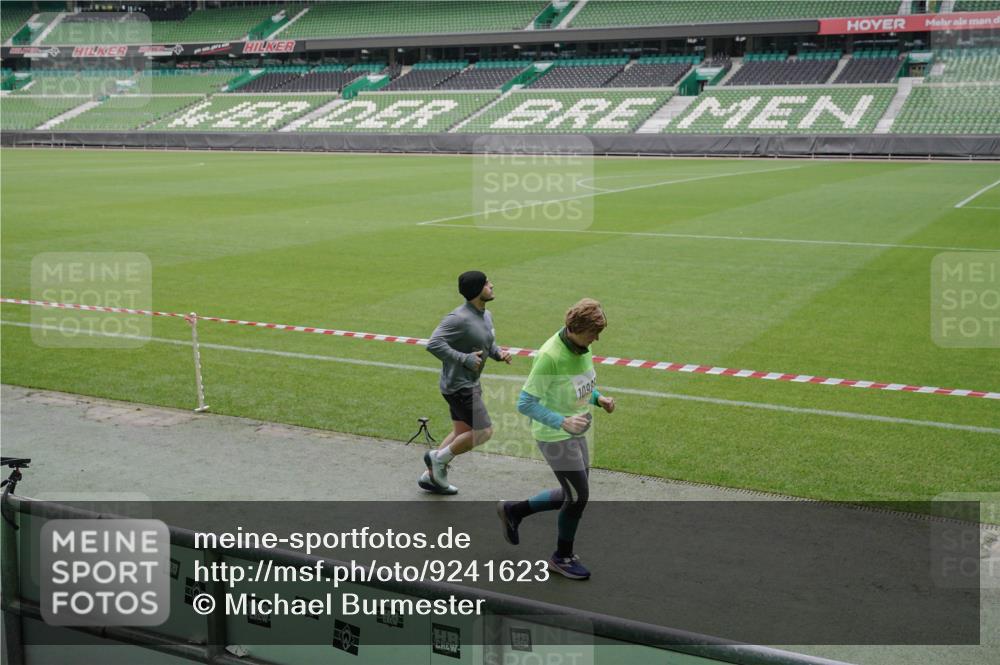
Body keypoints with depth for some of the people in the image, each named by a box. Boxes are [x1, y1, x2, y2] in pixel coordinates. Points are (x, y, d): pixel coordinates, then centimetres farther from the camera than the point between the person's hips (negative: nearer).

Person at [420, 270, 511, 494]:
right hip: (458, 385, -10)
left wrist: (499, 353, 0)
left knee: (461, 432, 16)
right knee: (484, 431, -8)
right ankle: (438, 457, 8)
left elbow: (489, 343, 22)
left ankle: (431, 475, 27)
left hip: (470, 384, 10)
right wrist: (465, 359, -27)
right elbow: (433, 344, -28)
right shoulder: (459, 318, -22)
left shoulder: (486, 316, 8)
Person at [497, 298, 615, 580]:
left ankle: (513, 511, 35)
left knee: (573, 495, 17)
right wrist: (562, 422, -35)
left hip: (576, 433, 9)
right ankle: (562, 557, 23)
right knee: (578, 497, 0)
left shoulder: (582, 345, -1)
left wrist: (598, 398, -3)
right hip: (555, 437, -9)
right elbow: (525, 403, -25)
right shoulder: (549, 356, -27)